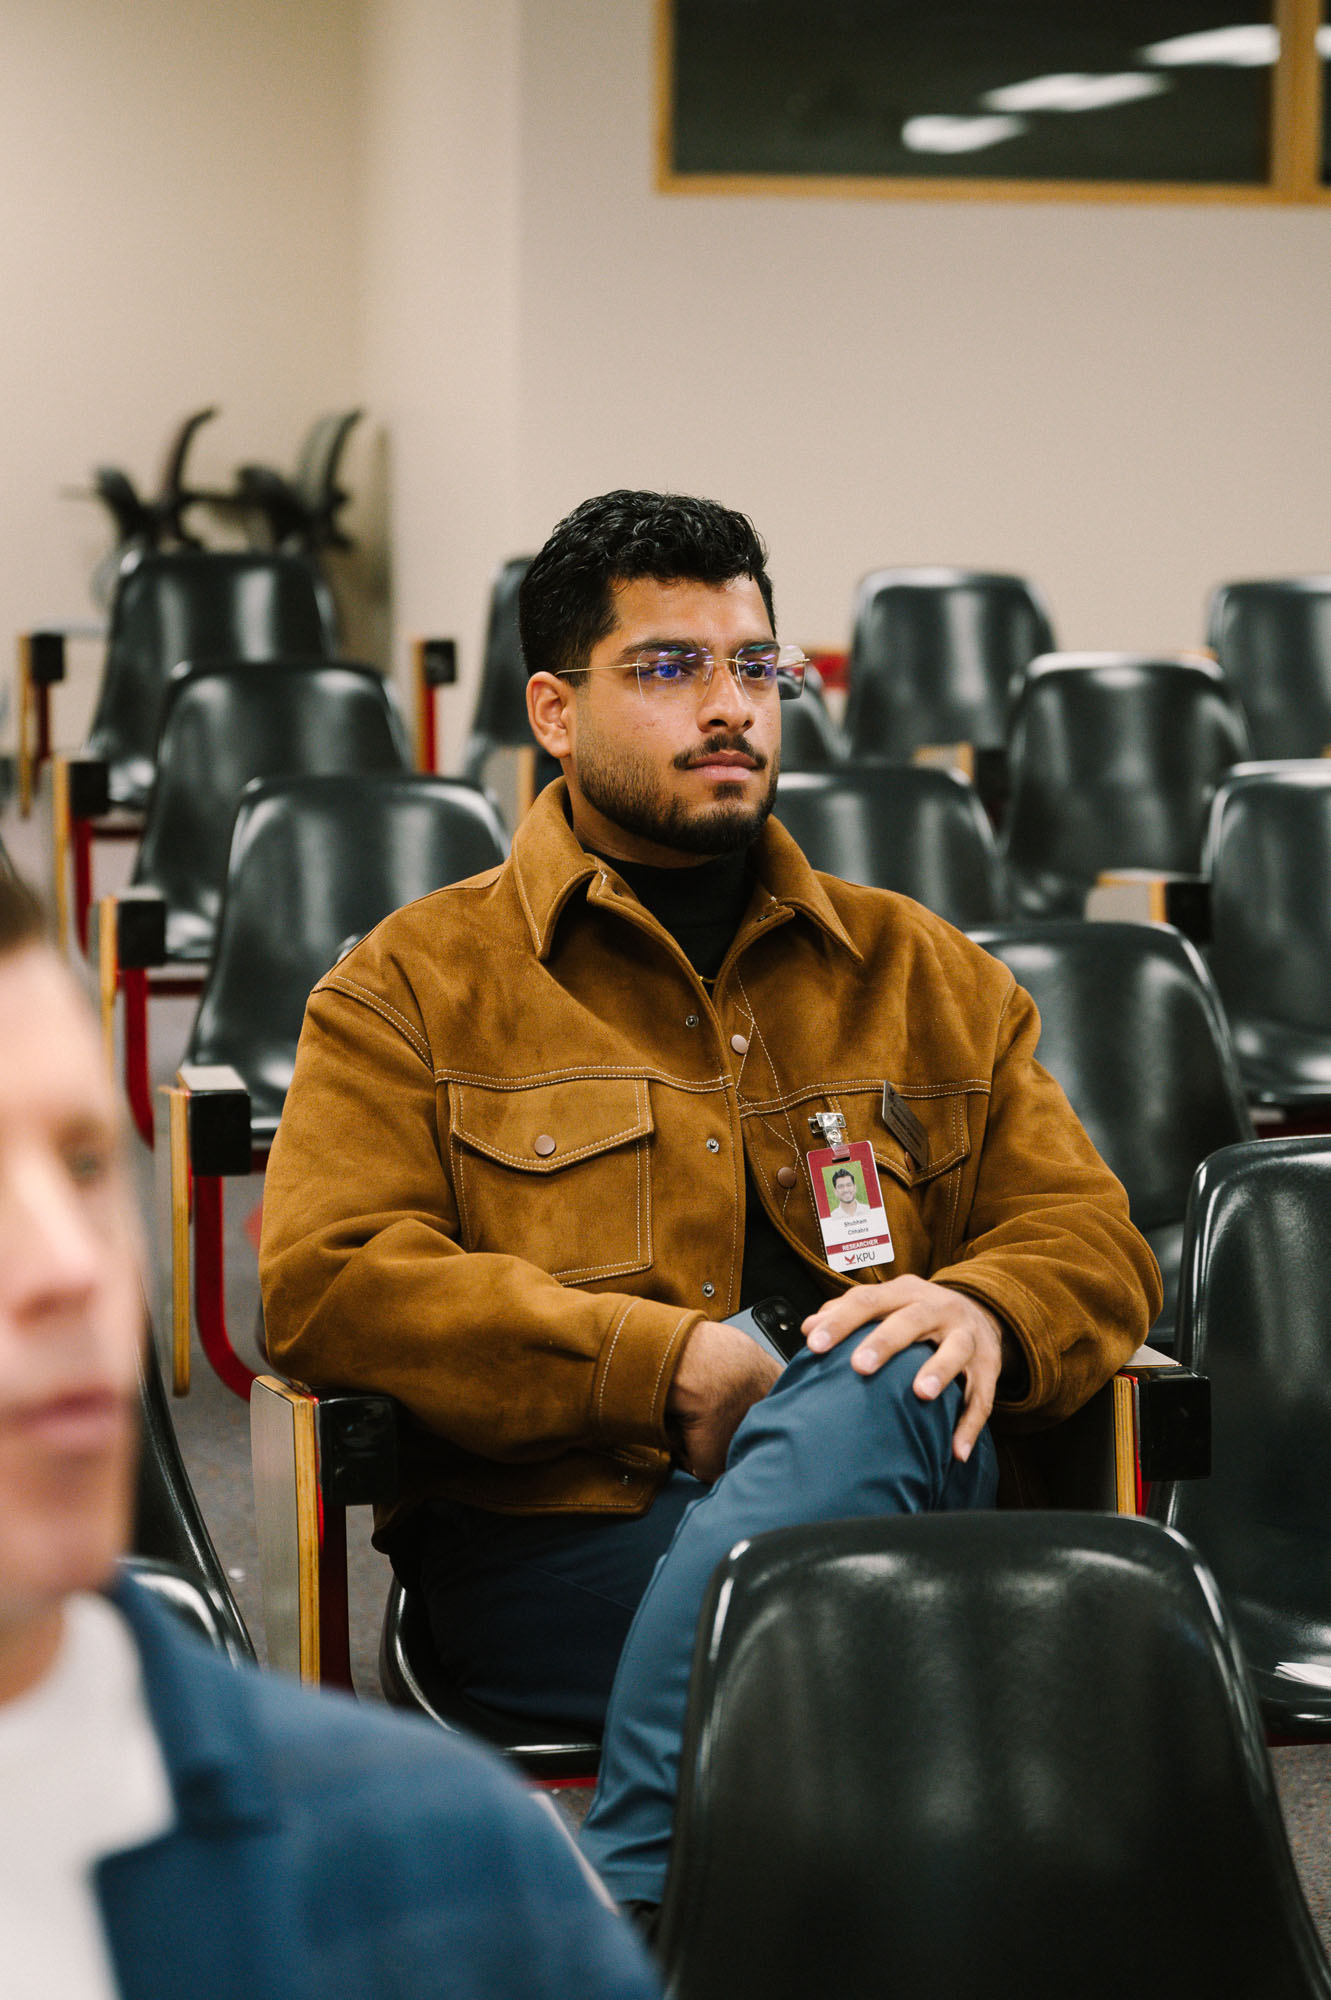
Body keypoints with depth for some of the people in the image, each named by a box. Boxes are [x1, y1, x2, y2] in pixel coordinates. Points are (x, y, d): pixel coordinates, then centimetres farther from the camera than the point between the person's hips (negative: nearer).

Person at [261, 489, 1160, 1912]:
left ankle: (615, 1900, -40)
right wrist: (662, 1359, -11)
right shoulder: (414, 985, 14)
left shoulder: (927, 977, 25)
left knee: (887, 1382, -35)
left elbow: (1089, 1235, 21)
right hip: (550, 1538, -3)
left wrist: (982, 1308, -7)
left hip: (881, 1486, 3)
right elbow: (326, 1283, 0)